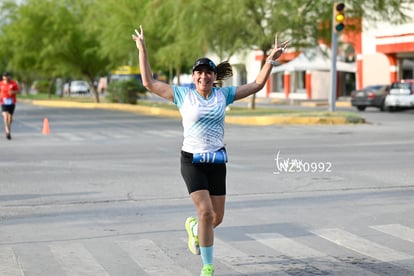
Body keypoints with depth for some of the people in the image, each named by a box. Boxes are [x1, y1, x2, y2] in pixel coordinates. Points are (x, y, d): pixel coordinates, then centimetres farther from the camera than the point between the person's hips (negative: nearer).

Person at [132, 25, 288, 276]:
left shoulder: (224, 94, 5)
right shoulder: (183, 95, -2)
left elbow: (257, 85, 10)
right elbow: (149, 82, -3)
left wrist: (272, 59, 3)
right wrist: (142, 50, -6)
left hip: (217, 161, 4)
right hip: (192, 161, -3)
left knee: (217, 217, 8)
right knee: (206, 212, -16)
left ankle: (194, 228, 45)